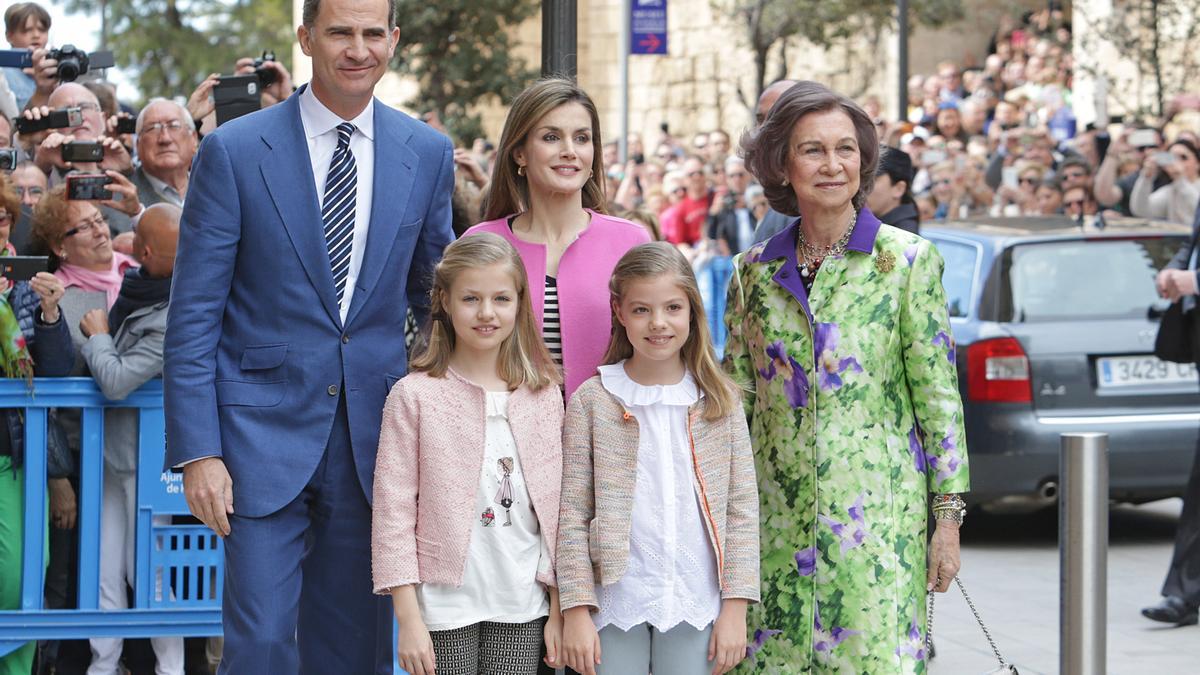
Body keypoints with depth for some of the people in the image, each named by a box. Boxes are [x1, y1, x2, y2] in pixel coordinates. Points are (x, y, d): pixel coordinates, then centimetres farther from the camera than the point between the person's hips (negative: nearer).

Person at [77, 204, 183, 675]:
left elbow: (117, 381, -25)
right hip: (114, 452, 8)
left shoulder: (173, 320, -27)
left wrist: (97, 335, -11)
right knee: (105, 571, 11)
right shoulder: (138, 286, 0)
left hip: (144, 461, -8)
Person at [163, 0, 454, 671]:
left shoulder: (429, 154, 5)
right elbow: (193, 315, -5)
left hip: (374, 432, 3)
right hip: (264, 431, -3)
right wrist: (198, 451, -11)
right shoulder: (235, 150, -5)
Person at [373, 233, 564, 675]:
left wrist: (558, 609, 7)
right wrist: (408, 618, -10)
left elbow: (554, 508, 9)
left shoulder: (544, 395, 5)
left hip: (523, 607, 3)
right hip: (444, 605, -3)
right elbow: (393, 510, -6)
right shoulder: (414, 397, -5)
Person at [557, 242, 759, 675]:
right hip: (615, 603, -1)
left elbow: (742, 509, 4)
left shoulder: (719, 400, 4)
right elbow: (572, 514, -1)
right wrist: (575, 611, -6)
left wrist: (735, 606, -2)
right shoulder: (592, 400, 0)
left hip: (696, 606, 1)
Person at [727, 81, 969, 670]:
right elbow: (736, 399, 13)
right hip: (778, 514, 3)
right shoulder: (755, 272, 8)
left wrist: (948, 514, -5)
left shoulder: (907, 260, -1)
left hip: (878, 511, -3)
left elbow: (939, 395, -2)